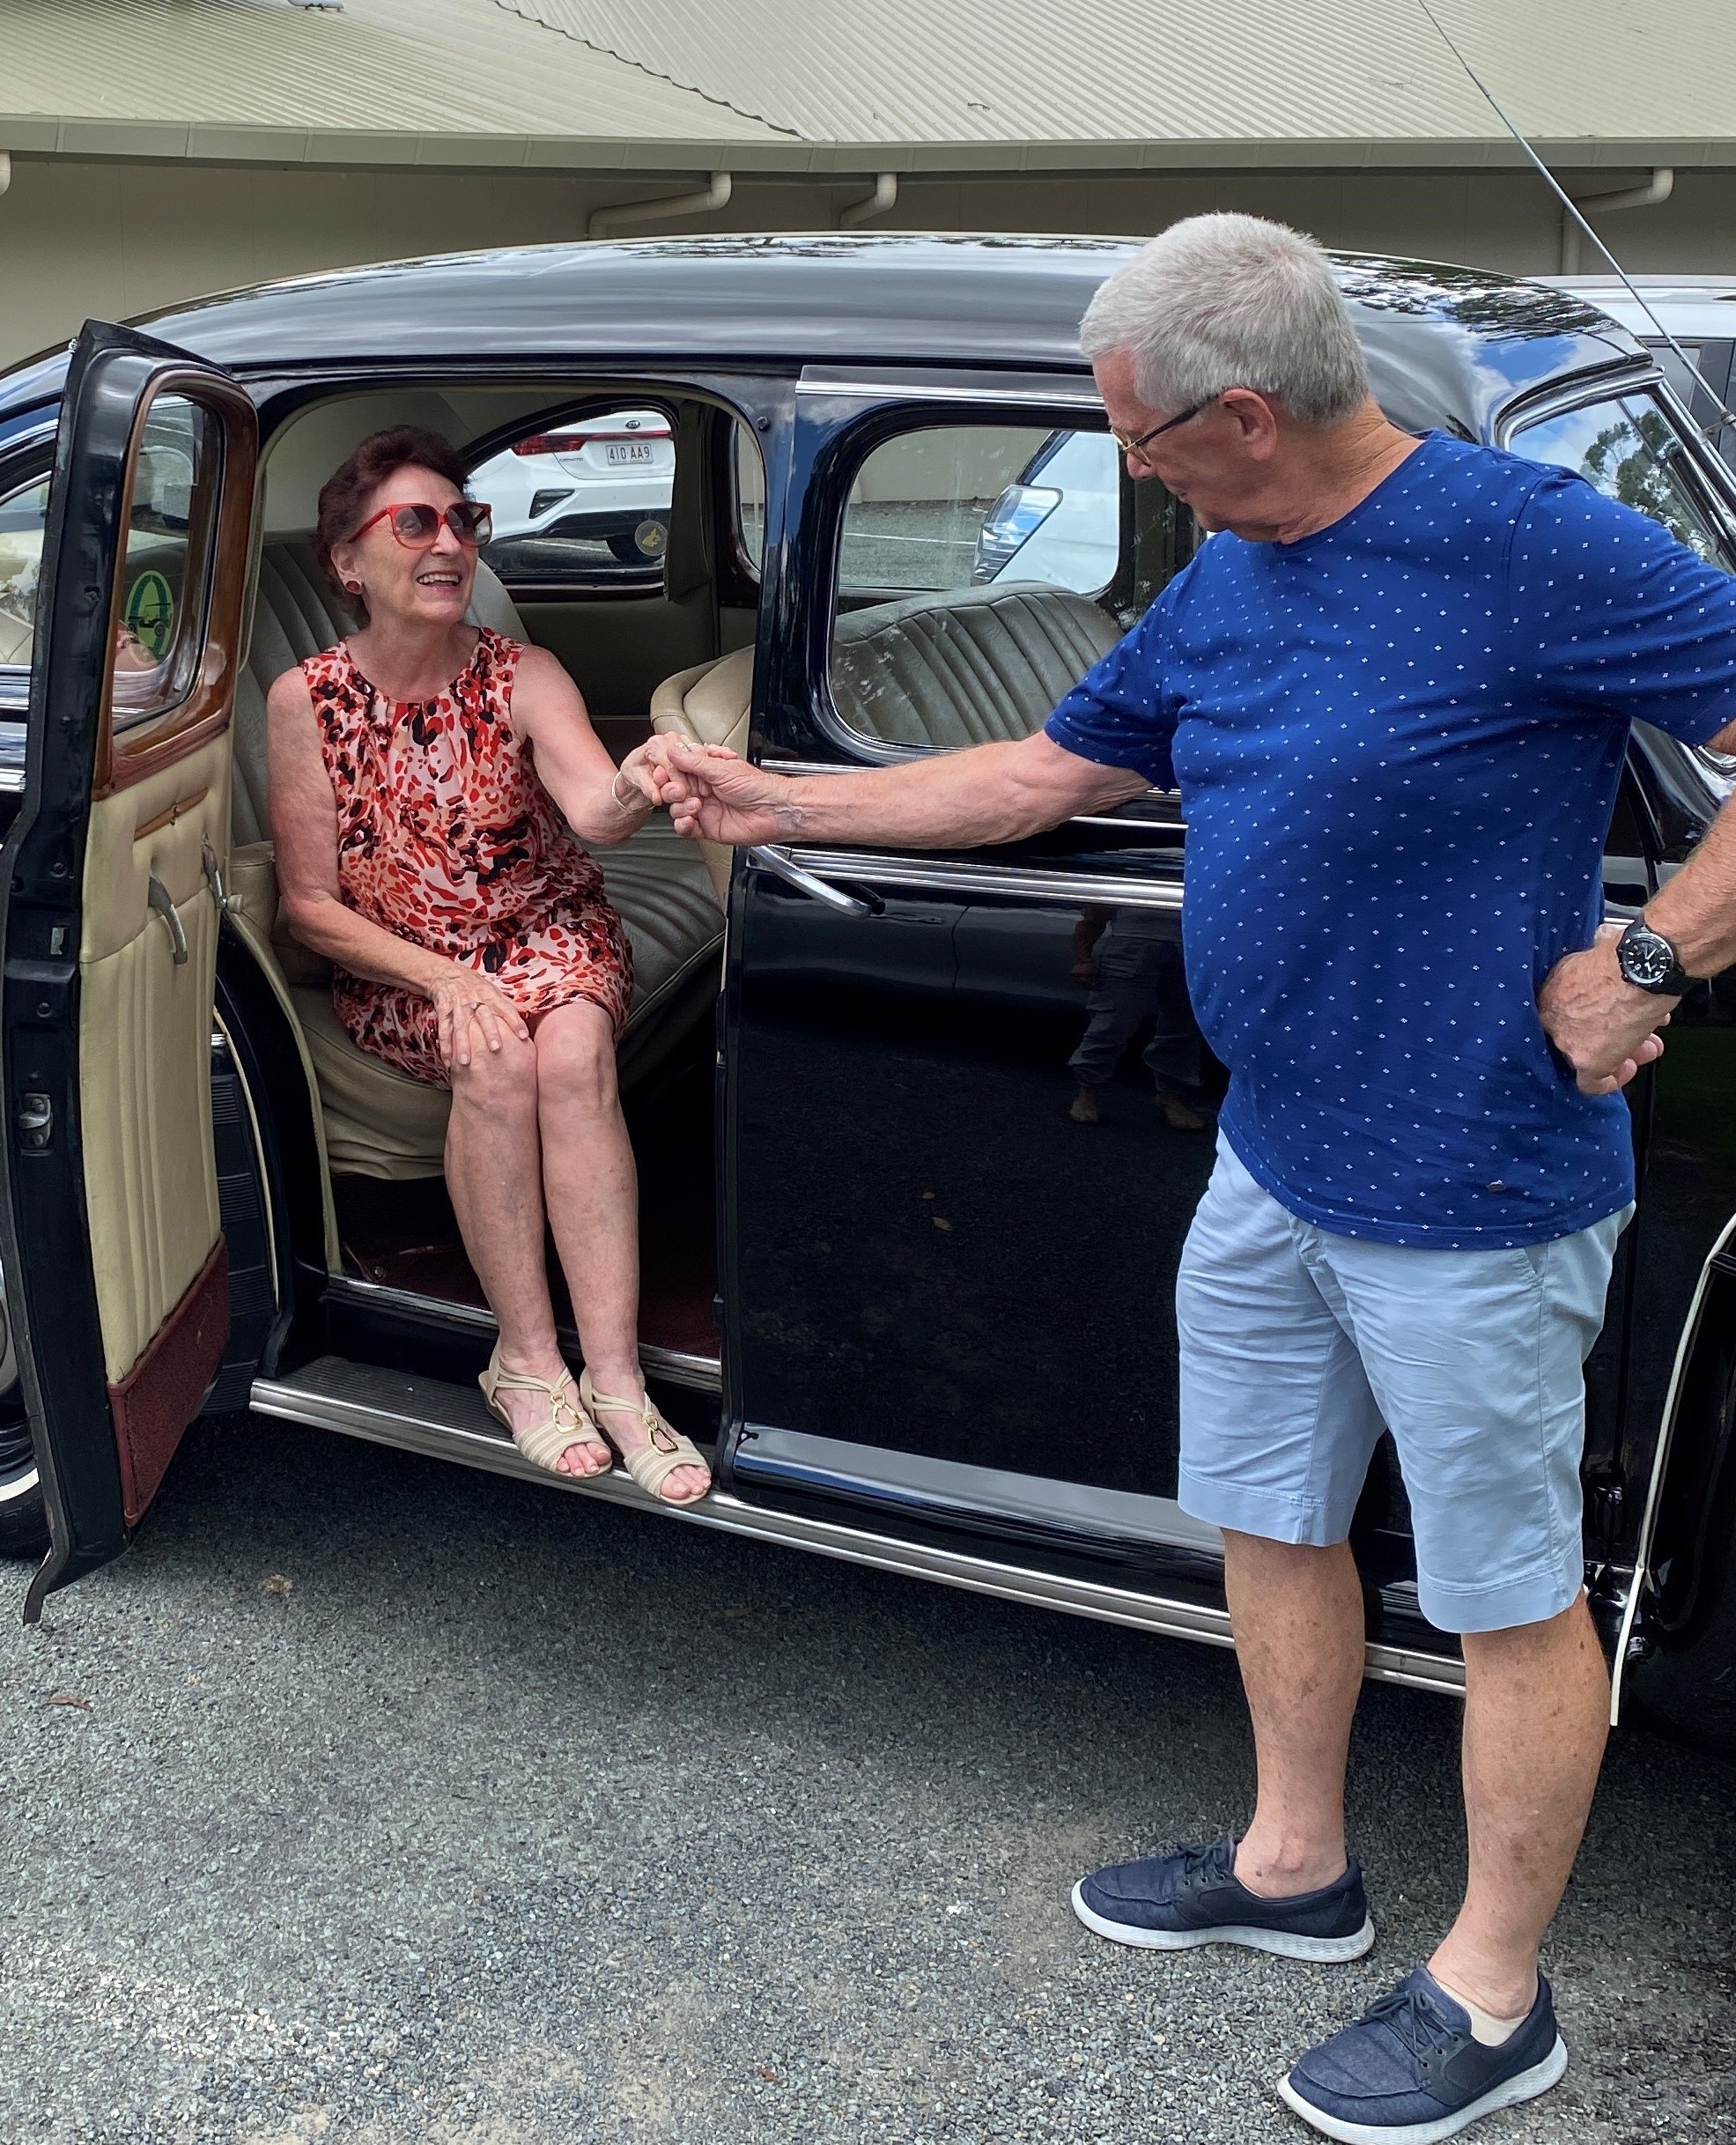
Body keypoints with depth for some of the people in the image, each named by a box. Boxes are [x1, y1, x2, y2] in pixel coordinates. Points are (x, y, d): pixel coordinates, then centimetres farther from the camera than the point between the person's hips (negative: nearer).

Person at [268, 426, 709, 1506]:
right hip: (397, 965, 0)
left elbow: (592, 808, -30)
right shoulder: (309, 699, -9)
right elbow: (311, 905, -8)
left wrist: (636, 788, -56)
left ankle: (614, 1377, -31)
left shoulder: (522, 677, -9)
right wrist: (446, 980, -22)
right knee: (495, 1056, -32)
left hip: (549, 936, 1)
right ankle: (528, 1358, -20)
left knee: (573, 1047, -32)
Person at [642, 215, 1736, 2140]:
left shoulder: (1533, 547, -19)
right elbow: (1043, 773, 15)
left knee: (1508, 1594, 8)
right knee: (1269, 1518, 21)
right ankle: (1295, 1866, 42)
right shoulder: (1222, 586, 6)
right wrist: (770, 805, 14)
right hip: (1271, 1164, 9)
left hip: (1469, 1192, -8)